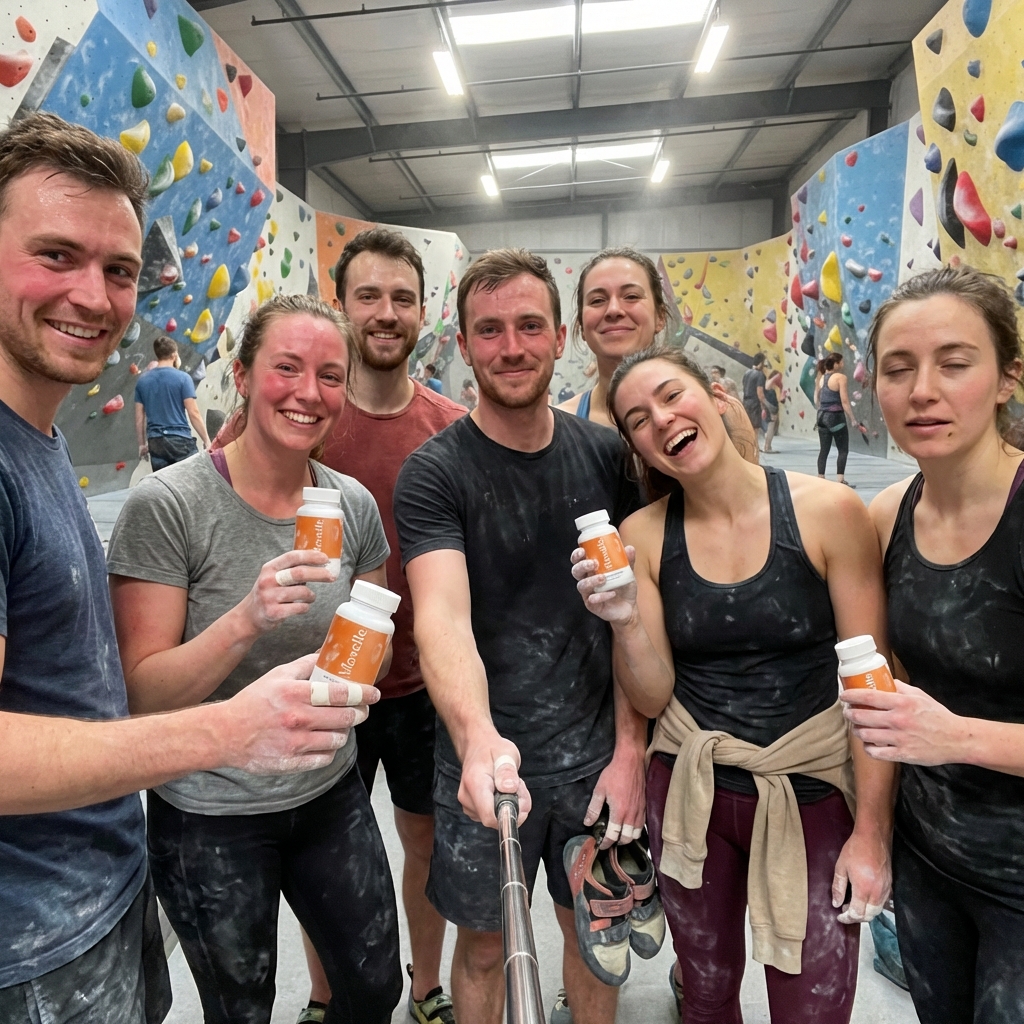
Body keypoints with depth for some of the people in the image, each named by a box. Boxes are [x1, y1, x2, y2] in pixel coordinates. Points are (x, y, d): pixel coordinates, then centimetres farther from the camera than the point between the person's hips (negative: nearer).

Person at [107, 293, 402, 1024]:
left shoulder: (354, 504, -5)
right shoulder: (167, 505, -18)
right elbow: (144, 694, -16)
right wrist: (247, 619, -32)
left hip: (332, 794, 4)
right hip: (209, 821, -3)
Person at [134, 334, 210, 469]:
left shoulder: (142, 381, 7)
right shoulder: (182, 378, -7)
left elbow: (139, 418, 9)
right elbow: (193, 413, -11)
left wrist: (142, 444, 20)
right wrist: (206, 440, -4)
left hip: (155, 442, 5)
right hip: (180, 440, -4)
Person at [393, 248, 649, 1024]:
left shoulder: (607, 456, -3)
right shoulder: (434, 473, -13)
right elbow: (443, 616, -27)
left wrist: (630, 750, -6)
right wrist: (477, 737, -44)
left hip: (597, 752, 3)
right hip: (487, 760, -2)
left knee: (593, 928, 22)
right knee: (485, 943, 18)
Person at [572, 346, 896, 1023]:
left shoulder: (828, 512, -12)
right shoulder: (642, 536, -7)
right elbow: (653, 698, -4)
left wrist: (873, 831, -7)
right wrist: (626, 622, -22)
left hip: (812, 795, -1)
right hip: (690, 794, 2)